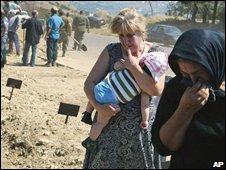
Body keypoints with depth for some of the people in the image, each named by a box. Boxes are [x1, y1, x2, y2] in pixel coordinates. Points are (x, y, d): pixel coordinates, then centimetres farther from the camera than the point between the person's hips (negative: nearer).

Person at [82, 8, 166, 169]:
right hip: (110, 122, 1)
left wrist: (133, 66, -21)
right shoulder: (111, 51, -4)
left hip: (141, 127, 0)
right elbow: (89, 83, -6)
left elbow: (157, 90, -19)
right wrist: (99, 107, -23)